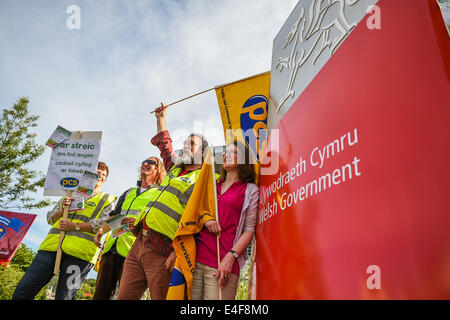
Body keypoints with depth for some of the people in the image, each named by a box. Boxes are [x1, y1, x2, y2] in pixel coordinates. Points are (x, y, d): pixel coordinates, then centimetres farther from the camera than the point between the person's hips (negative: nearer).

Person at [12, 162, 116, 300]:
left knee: (63, 297, -4)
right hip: (53, 246, 4)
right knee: (22, 292, -1)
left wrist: (76, 226, -12)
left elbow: (105, 224, -3)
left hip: (79, 252, -4)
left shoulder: (107, 200, 13)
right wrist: (62, 210, 1)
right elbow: (50, 218, 23)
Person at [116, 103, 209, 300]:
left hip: (161, 251, -8)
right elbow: (164, 145, 41)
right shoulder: (175, 168, 21)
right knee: (124, 297, 9)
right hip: (140, 242, 8)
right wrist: (161, 118, 46)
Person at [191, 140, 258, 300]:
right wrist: (205, 220, -1)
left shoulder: (250, 190, 5)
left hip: (222, 263, -4)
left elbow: (249, 229, -2)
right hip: (196, 256, 4)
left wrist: (230, 257, -14)